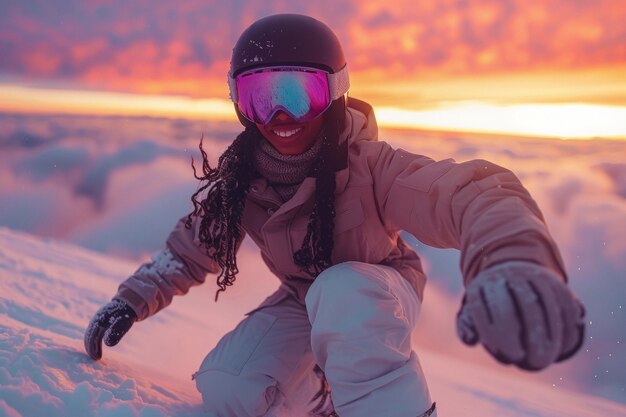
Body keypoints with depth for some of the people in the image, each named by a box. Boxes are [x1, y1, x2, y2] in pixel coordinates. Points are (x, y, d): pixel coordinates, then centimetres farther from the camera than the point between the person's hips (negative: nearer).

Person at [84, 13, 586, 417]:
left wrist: (515, 265, -69)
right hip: (303, 302, 5)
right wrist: (132, 301, -6)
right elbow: (192, 248, 3)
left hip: (380, 294, -4)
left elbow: (471, 191, -48)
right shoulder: (238, 182, -15)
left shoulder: (367, 166, -31)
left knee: (342, 296, -40)